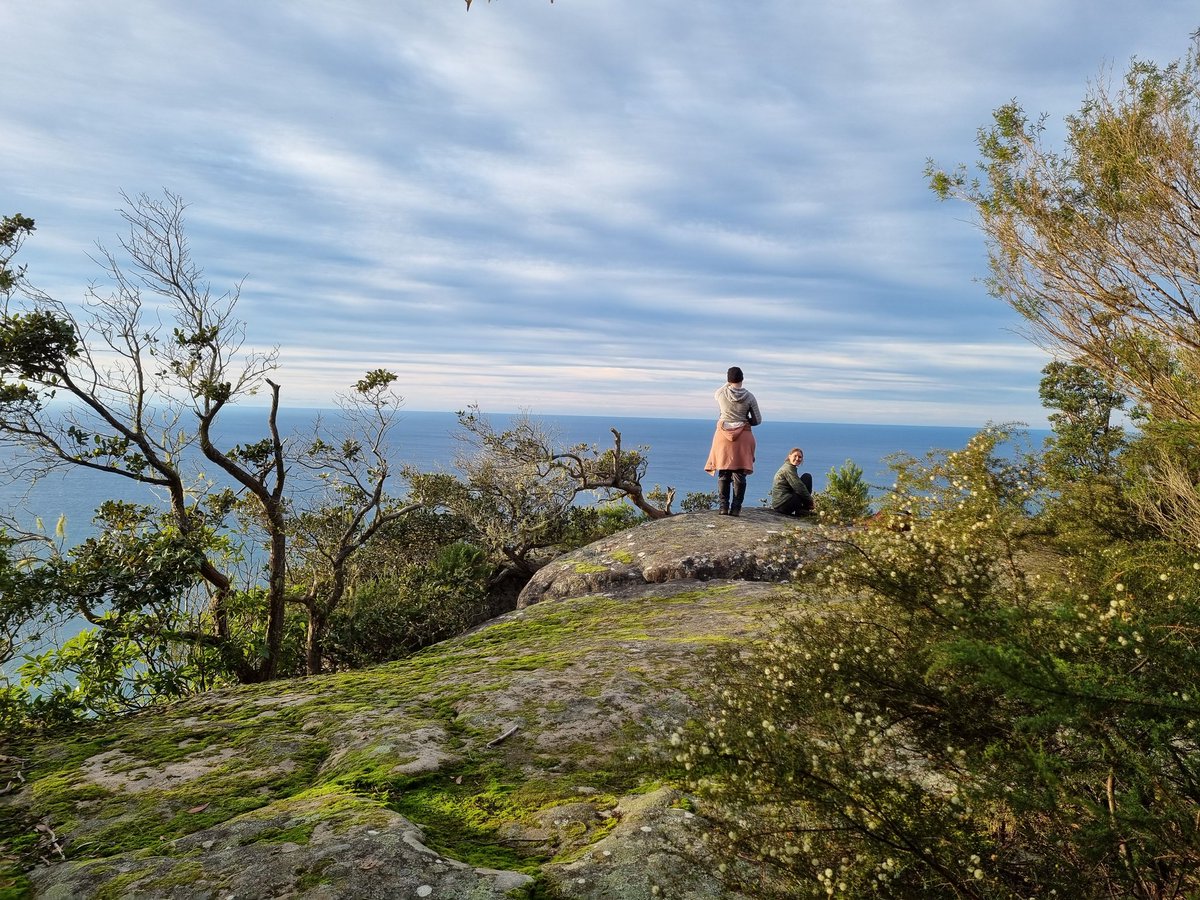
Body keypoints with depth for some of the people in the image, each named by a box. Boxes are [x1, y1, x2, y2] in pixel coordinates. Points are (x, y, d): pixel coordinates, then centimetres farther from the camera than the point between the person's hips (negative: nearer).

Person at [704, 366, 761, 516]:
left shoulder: (721, 393, -5)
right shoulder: (749, 397, -5)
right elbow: (757, 420, 1)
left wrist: (729, 383, 27)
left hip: (723, 435, 0)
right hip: (743, 437, 0)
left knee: (723, 473, 6)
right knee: (739, 474, 2)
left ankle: (723, 506, 3)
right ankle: (736, 508, 1)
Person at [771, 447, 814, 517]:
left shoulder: (787, 467, 21)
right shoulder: (788, 468, -9)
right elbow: (799, 487, -16)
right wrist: (811, 501, -9)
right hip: (782, 504, -10)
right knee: (807, 477, -6)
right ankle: (803, 510, -6)